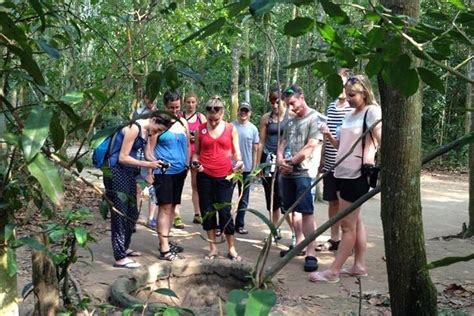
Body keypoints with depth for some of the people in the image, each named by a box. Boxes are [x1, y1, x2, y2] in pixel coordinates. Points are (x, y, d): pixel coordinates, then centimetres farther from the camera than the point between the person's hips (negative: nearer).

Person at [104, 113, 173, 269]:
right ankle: (120, 258, -1)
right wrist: (147, 164, -20)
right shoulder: (134, 128, -18)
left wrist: (153, 163, 4)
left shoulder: (146, 131, 10)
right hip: (116, 173, -9)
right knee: (120, 215, -6)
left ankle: (124, 248, 30)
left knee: (132, 213, 15)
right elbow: (122, 158, -19)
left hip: (129, 173, 9)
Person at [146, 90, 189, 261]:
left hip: (180, 171, 6)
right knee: (165, 207, -7)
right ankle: (164, 249, -5)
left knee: (172, 206, 11)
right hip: (164, 171, -6)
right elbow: (150, 149, -6)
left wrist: (187, 164, 12)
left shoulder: (183, 122, 10)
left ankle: (165, 242, 23)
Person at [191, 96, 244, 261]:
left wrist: (239, 162, -15)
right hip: (205, 176, 2)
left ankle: (232, 249, 11)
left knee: (225, 212, -1)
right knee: (207, 212, 6)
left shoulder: (231, 129, 2)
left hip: (225, 177, -1)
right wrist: (195, 163, -10)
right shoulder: (200, 129, 3)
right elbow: (196, 152, 10)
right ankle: (213, 248, 18)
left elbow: (236, 151, 6)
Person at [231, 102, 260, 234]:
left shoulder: (253, 129, 2)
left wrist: (254, 167, 2)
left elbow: (255, 149, 5)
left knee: (243, 198, 10)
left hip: (247, 168, 2)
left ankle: (240, 224, 20)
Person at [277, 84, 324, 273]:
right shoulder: (291, 121, 19)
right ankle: (299, 243, 23)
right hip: (287, 173, 8)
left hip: (305, 172, -8)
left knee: (306, 212, -11)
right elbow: (282, 144, 16)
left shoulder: (315, 118, -6)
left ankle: (311, 253, -11)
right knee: (293, 210, 12)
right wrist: (280, 160, -5)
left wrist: (290, 161, -7)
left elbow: (311, 147, -14)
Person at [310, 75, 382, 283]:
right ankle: (359, 266, 23)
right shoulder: (350, 115, 13)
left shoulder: (372, 111, -10)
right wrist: (329, 136, 1)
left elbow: (382, 140, -17)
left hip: (356, 175, -9)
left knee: (347, 225, -2)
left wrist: (376, 161, -27)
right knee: (355, 222, 14)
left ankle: (333, 272, 3)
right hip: (342, 173, 9)